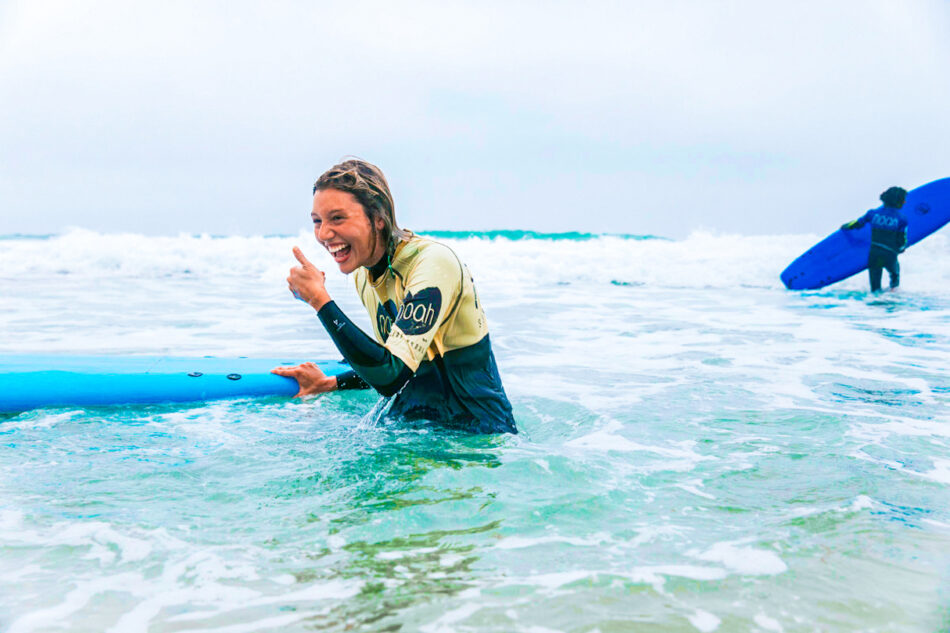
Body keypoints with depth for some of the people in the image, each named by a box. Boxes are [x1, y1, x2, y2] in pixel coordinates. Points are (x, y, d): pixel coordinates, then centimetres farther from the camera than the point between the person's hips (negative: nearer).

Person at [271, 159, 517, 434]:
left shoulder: (433, 263, -22)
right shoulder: (364, 273, 1)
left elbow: (391, 377, -30)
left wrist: (319, 298, -27)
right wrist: (329, 384, 7)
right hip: (412, 422, 7)